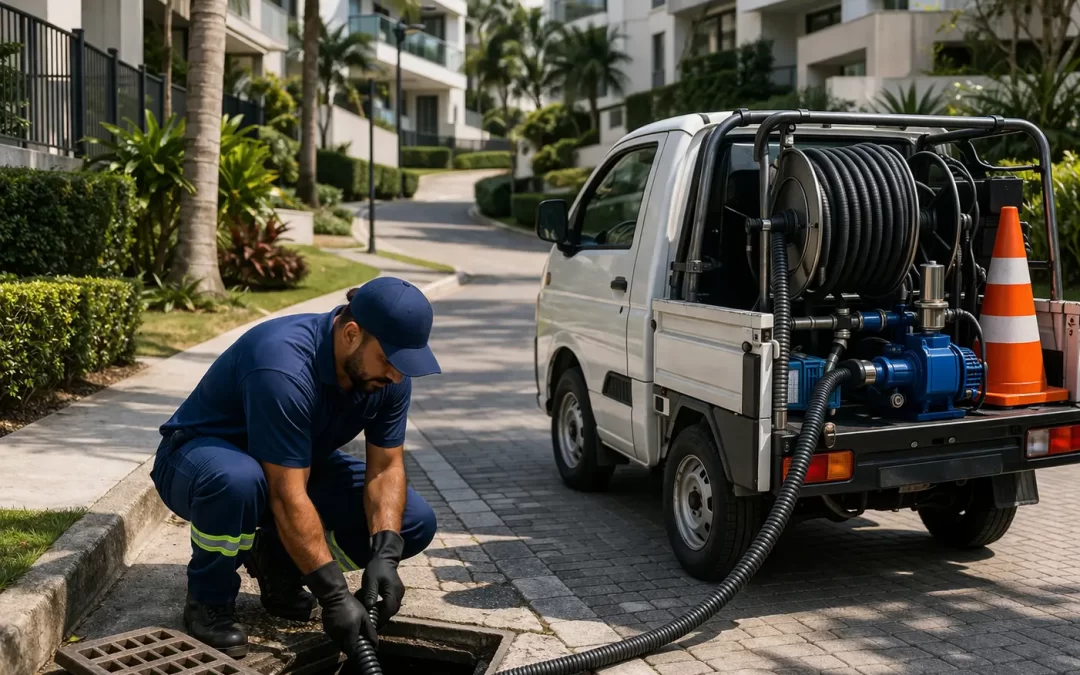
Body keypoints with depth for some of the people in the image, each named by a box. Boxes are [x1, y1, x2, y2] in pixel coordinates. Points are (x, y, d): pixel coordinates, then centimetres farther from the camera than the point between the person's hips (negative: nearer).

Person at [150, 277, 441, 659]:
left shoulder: (388, 374, -15)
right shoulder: (283, 365, -37)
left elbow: (386, 467, -12)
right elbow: (288, 497, -38)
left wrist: (384, 555, -26)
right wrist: (334, 595, -37)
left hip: (297, 466, 6)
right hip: (203, 456, -6)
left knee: (415, 523, -10)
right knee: (239, 480, -43)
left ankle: (277, 560, 9)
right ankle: (208, 602, -13)